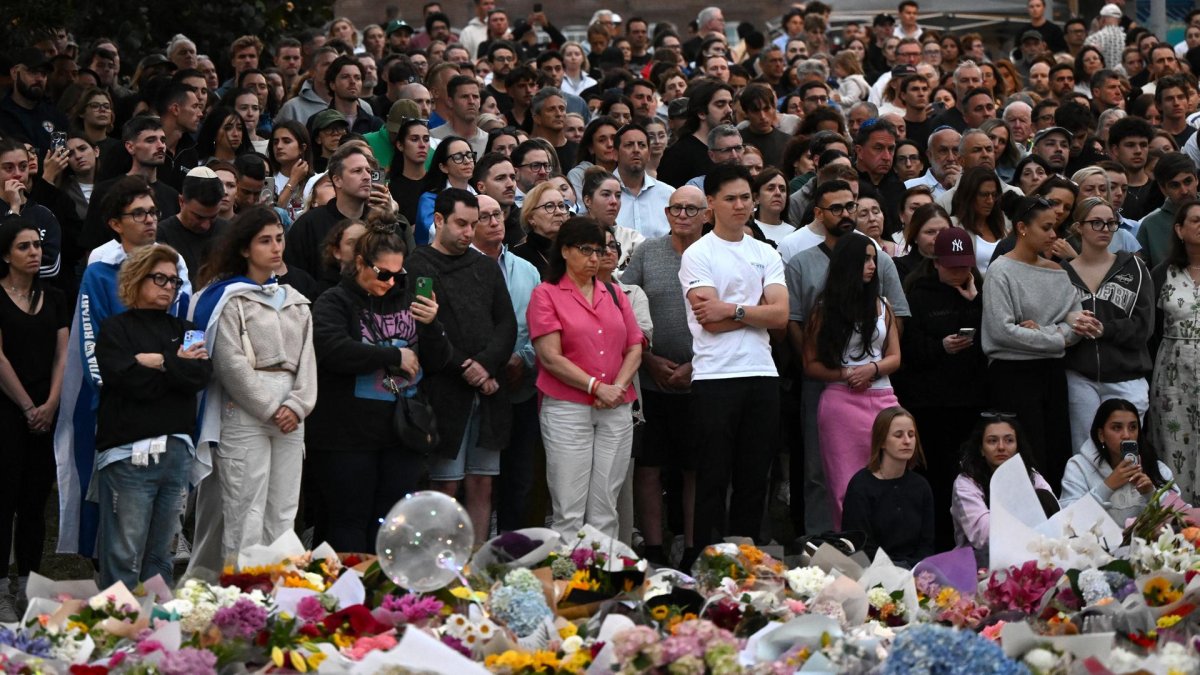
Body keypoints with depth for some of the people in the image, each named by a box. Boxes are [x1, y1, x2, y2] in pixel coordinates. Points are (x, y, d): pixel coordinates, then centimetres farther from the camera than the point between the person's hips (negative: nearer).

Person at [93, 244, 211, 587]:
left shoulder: (184, 330, 19)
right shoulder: (115, 329, 4)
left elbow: (202, 375, 0)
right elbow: (130, 381, -12)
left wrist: (160, 362, -9)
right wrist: (178, 365, -2)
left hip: (177, 452, 5)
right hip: (129, 452, -5)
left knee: (160, 558, 9)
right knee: (124, 559, -6)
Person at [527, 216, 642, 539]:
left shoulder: (615, 295, 18)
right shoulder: (546, 294, 2)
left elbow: (635, 348, 14)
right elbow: (551, 357, -7)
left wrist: (619, 386, -5)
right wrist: (597, 387, -11)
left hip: (616, 412, 5)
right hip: (567, 410, -5)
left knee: (604, 512, 4)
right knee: (569, 512, -6)